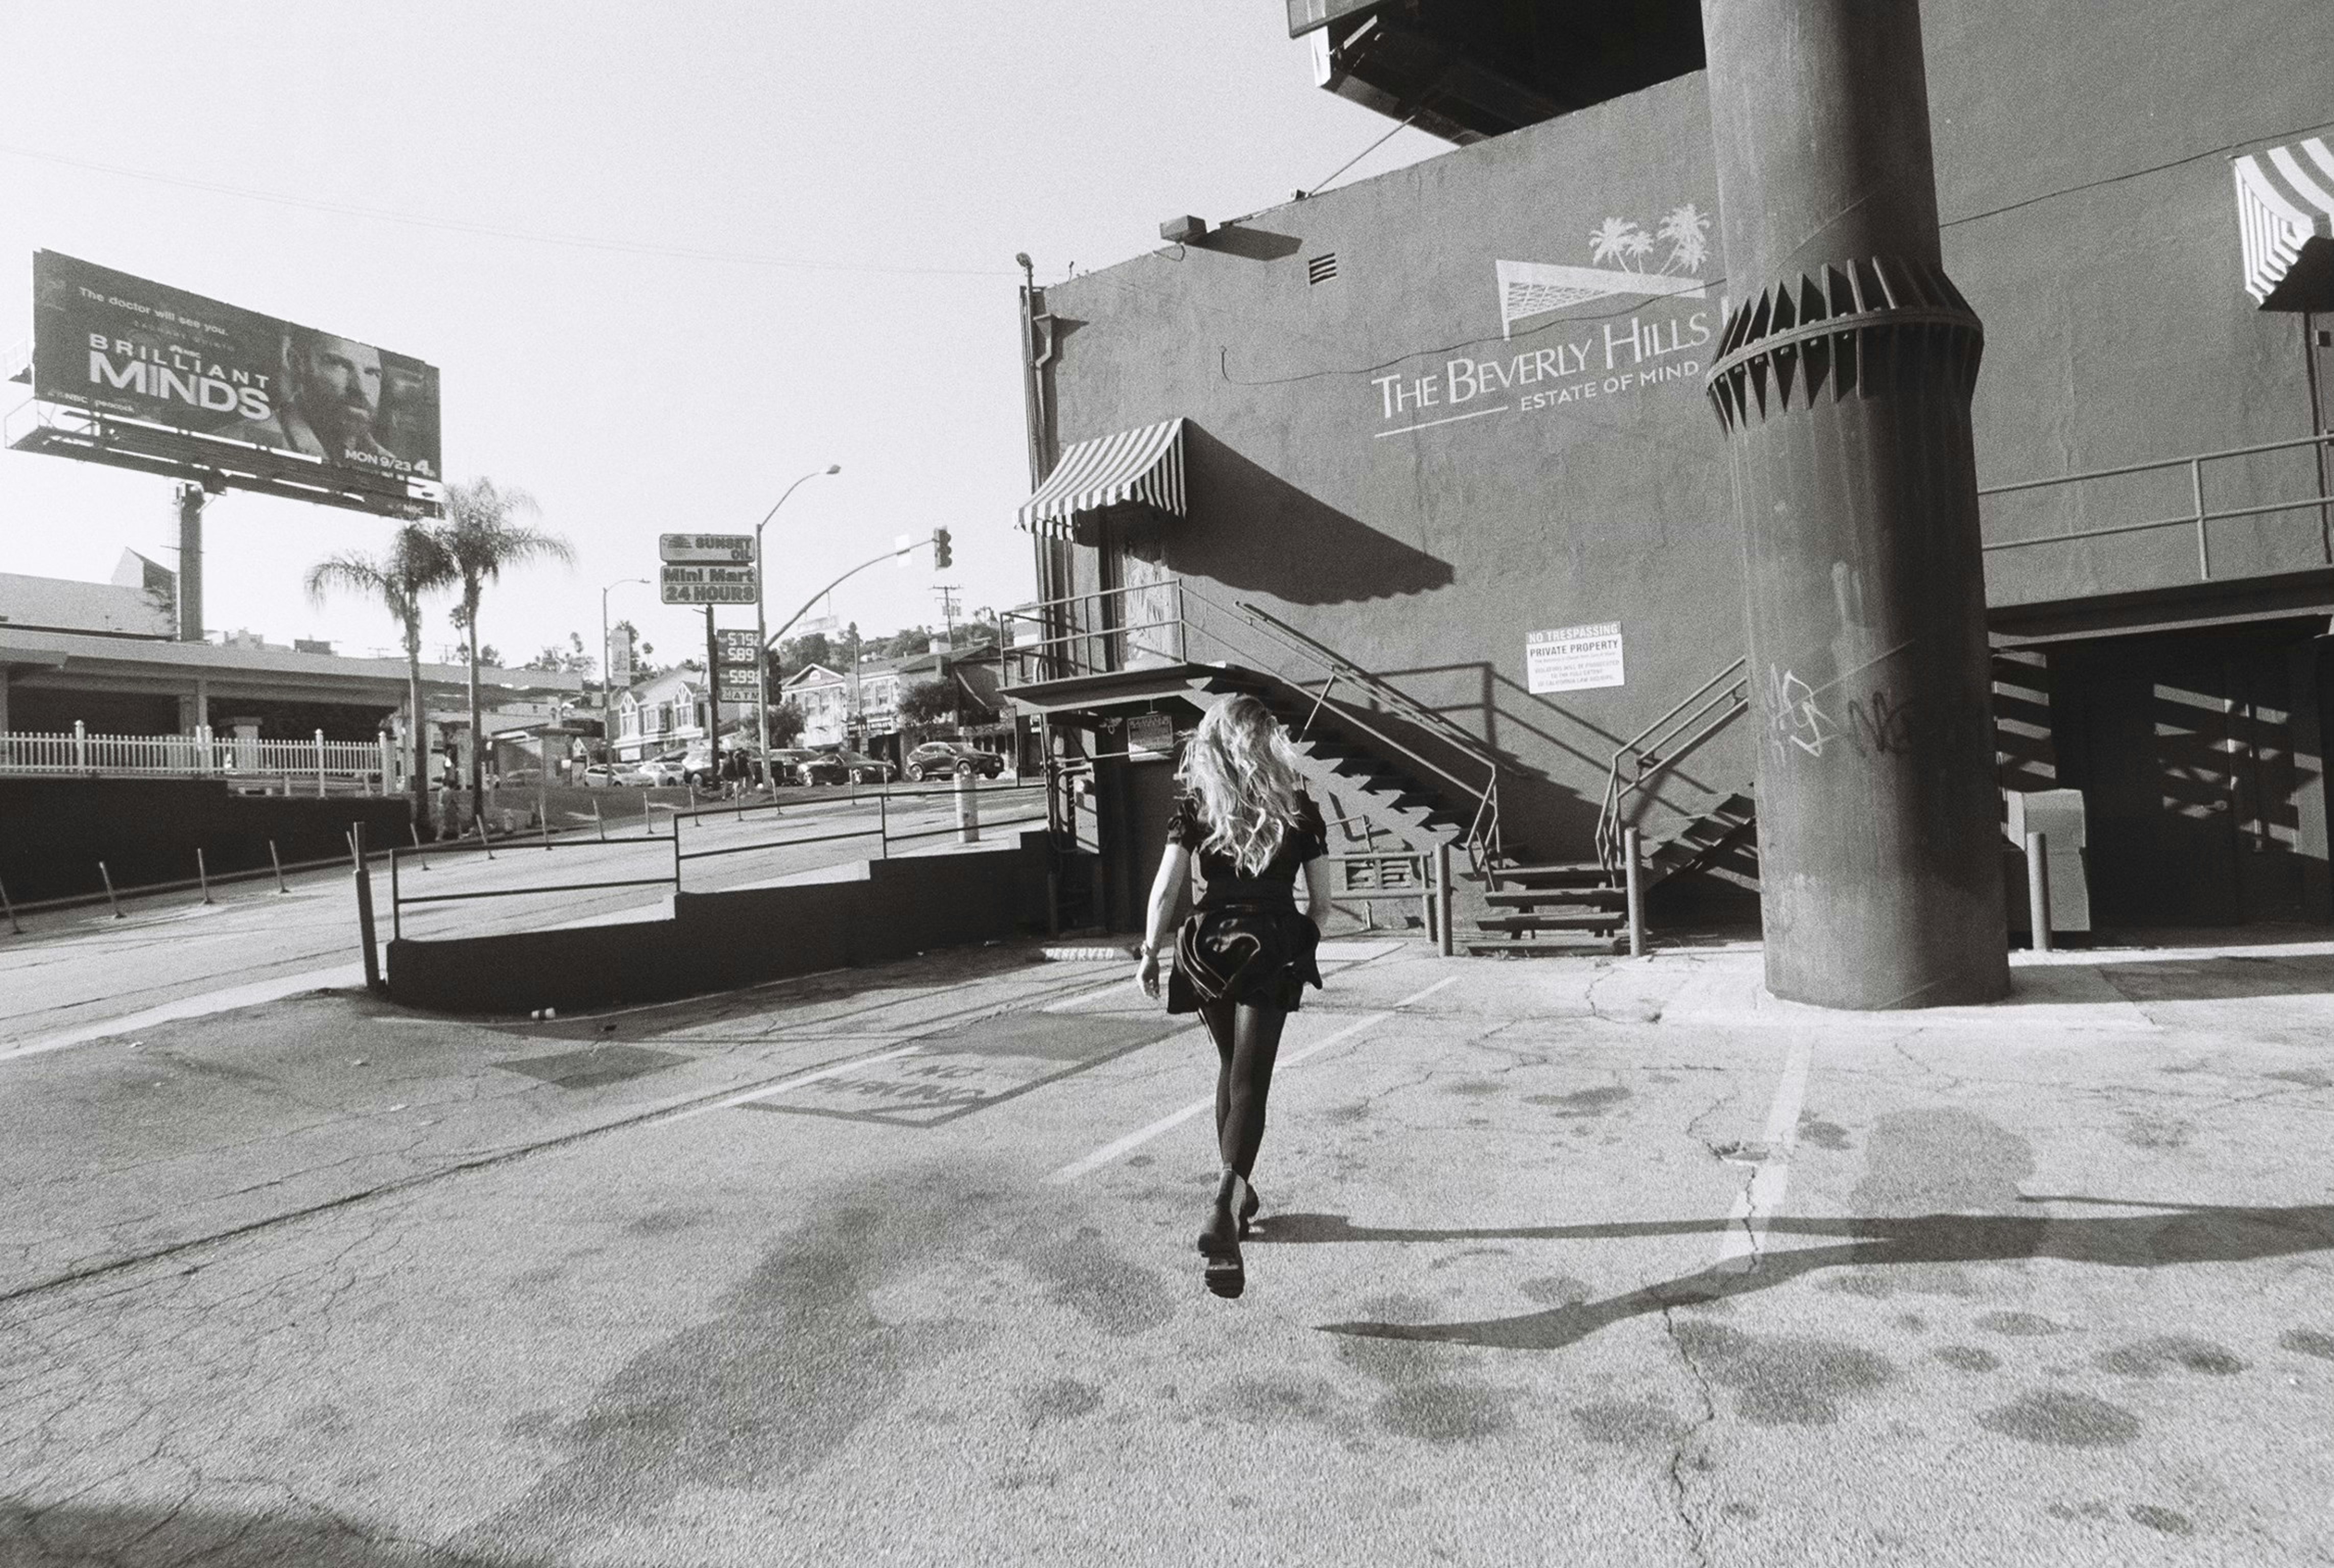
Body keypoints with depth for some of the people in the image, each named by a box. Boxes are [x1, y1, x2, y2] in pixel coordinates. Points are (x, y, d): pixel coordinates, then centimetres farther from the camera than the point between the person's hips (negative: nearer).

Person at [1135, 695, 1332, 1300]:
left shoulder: (1196, 806, 0)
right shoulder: (1299, 808, 1)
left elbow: (1165, 890, -5)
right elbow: (1321, 901, 4)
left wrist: (1149, 952, 5)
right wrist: (1298, 943, 21)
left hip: (1209, 951, 2)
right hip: (1271, 952, -2)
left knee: (1231, 1069, 21)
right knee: (1250, 1081, -4)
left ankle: (1239, 1192, 31)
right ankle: (1223, 1212, -21)